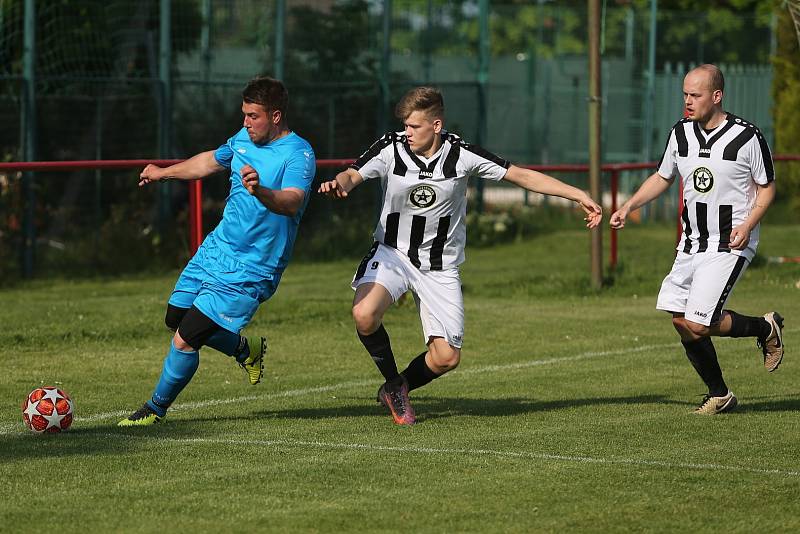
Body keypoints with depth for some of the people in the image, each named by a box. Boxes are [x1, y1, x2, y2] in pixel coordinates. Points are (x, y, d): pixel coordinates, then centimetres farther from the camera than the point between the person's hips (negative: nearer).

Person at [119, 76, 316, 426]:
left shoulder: (298, 154, -20)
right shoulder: (245, 138, 4)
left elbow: (292, 202, -38)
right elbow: (212, 161, 26)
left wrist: (260, 192, -59)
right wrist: (165, 172, 38)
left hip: (249, 271, -8)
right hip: (215, 249, 8)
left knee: (184, 341, -11)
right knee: (175, 319, 17)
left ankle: (155, 410, 12)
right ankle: (245, 350, 39)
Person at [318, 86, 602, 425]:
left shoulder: (461, 155, -11)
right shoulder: (391, 148, -11)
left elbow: (522, 176, -4)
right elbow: (353, 175, -23)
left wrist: (579, 196, -6)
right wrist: (339, 183, -49)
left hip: (440, 266, 1)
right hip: (392, 253, -1)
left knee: (447, 358, -7)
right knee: (365, 315, -29)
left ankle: (398, 389, 26)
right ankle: (393, 382, 0)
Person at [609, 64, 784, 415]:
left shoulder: (746, 137, -11)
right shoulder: (680, 133, 5)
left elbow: (766, 187, -1)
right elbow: (662, 178, 18)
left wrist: (747, 225, -16)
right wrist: (628, 206, 5)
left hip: (730, 245, -6)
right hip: (692, 243, 6)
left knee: (698, 324, -16)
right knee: (681, 322, 0)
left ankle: (766, 328, 10)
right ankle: (719, 395, 17)